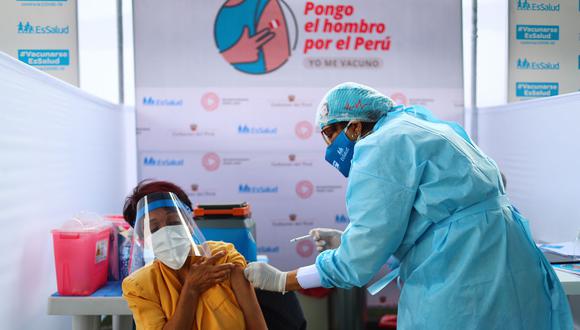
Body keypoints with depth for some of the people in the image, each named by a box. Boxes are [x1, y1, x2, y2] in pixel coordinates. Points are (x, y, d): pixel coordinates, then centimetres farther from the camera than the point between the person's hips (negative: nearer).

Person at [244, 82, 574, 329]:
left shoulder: (380, 147, -15)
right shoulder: (415, 128, 15)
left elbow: (361, 259, -16)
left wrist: (282, 281, -5)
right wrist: (345, 240, 16)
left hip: (463, 289, -10)